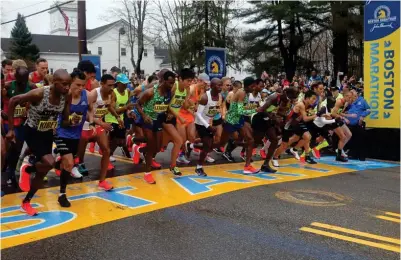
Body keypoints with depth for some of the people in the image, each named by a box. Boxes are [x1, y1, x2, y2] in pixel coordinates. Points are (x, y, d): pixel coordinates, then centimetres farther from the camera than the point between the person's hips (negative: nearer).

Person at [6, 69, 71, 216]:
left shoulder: (66, 97, -13)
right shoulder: (39, 93, -29)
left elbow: (65, 120, 0)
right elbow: (13, 102, -18)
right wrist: (11, 129, -15)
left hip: (48, 133, 6)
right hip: (32, 132, -5)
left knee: (42, 172, 8)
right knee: (50, 163, -24)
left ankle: (26, 203, 28)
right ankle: (27, 169, 9)